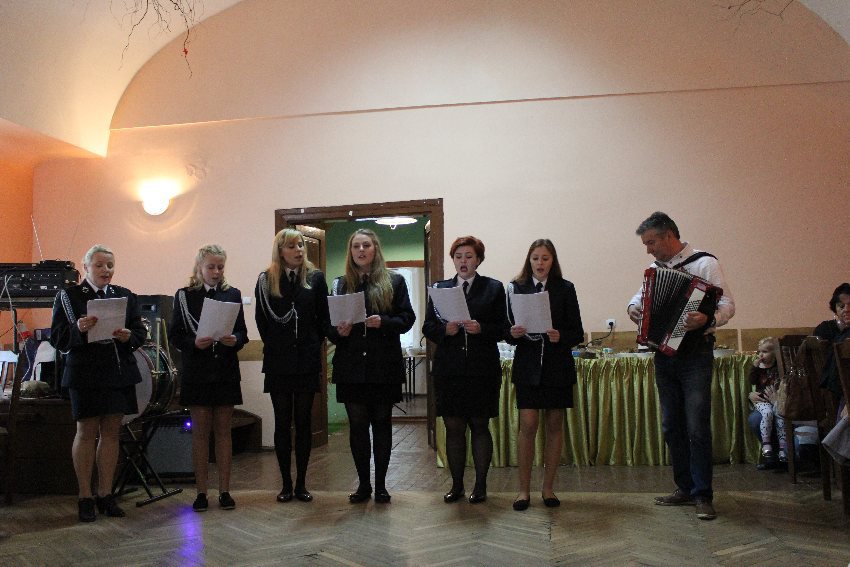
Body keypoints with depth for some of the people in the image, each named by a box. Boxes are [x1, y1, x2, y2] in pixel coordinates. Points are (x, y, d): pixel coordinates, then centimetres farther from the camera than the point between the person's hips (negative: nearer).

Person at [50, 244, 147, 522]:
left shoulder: (125, 296, 10)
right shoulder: (68, 296, 1)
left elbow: (140, 331, 8)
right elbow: (57, 338, -4)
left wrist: (129, 336, -15)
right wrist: (79, 329, -24)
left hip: (119, 372, 4)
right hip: (85, 373, -3)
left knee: (111, 432, 7)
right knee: (86, 432, 1)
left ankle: (105, 494, 17)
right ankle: (85, 496, 12)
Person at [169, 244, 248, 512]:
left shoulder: (232, 294, 7)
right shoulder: (184, 296, 2)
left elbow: (242, 332, 5)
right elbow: (174, 335, 0)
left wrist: (234, 340, -16)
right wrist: (194, 343, -18)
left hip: (226, 371, 1)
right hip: (196, 371, -1)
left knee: (223, 430, 7)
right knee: (200, 431, 4)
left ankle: (224, 490, 13)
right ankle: (201, 492, 12)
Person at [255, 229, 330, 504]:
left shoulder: (315, 278, 2)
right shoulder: (266, 280, 2)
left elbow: (324, 319, 5)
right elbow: (261, 320, 6)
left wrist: (314, 345, 0)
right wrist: (273, 345, 3)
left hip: (307, 361, 0)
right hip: (278, 363, 0)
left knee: (303, 422, 7)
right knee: (282, 423, 5)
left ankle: (301, 483, 15)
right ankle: (286, 484, 14)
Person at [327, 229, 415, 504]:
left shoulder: (394, 281, 4)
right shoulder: (340, 284, 9)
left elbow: (407, 318, -1)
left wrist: (383, 322, -18)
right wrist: (338, 331, -12)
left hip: (384, 366, -1)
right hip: (351, 367, 2)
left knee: (382, 424, 6)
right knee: (357, 425, 6)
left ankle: (380, 485, 16)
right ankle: (363, 484, 18)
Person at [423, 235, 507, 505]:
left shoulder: (494, 288, 4)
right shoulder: (440, 288, 10)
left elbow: (503, 329, 0)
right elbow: (427, 327, 7)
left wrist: (481, 329, -18)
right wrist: (445, 329, -13)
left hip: (482, 369, -2)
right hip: (448, 369, 2)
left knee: (479, 426, 6)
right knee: (453, 427, 6)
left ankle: (480, 485, 17)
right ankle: (456, 485, 18)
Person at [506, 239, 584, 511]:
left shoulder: (565, 289, 2)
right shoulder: (516, 288, 4)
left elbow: (577, 333, 1)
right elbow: (507, 330, 5)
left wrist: (560, 336, -19)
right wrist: (513, 333, -17)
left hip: (558, 366, 1)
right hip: (528, 365, -1)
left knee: (554, 425, 7)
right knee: (528, 426, -5)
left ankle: (548, 487, 19)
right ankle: (524, 489, 6)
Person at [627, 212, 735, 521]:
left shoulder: (704, 263, -8)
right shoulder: (656, 268, 12)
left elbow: (728, 305, -14)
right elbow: (642, 294, 28)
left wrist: (708, 319, -35)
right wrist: (634, 306, 5)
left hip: (695, 356, -7)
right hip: (664, 355, 7)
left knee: (697, 427, -8)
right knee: (671, 426, 10)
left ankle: (703, 496, 1)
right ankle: (684, 488, 21)